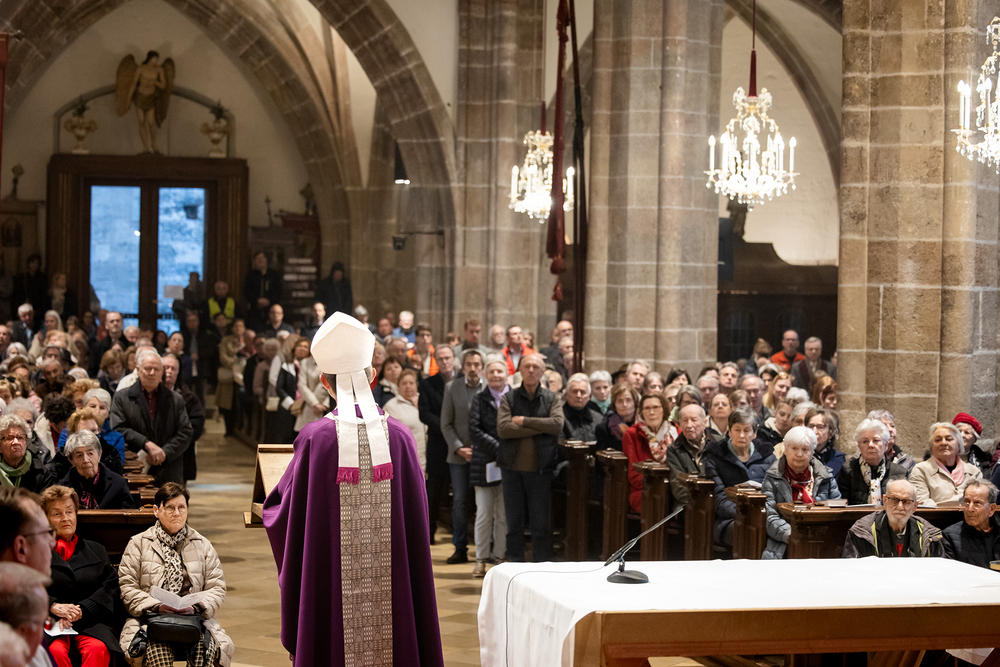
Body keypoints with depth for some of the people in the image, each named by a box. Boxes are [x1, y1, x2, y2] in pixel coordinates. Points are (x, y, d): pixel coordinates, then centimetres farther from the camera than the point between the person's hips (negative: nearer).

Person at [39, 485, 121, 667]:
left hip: (91, 622, 2)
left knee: (98, 649, -33)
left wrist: (81, 610, -8)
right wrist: (53, 607, -15)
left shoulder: (96, 550, 23)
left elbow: (111, 586, 9)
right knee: (55, 651, -36)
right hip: (50, 622, -1)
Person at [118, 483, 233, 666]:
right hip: (151, 617, -2)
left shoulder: (203, 545, 18)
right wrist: (156, 606, -12)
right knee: (158, 649, -36)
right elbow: (127, 588, 3)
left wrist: (196, 606, -9)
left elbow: (217, 588, 12)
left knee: (205, 646, -33)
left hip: (194, 618, 2)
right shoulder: (138, 544, 12)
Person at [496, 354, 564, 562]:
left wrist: (523, 421, -10)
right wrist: (539, 427, -11)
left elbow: (557, 424, -11)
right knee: (514, 523, 7)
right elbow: (503, 428, -10)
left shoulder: (552, 399, 7)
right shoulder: (509, 398, 5)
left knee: (541, 525, 2)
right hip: (513, 467, 1)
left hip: (540, 468, -1)